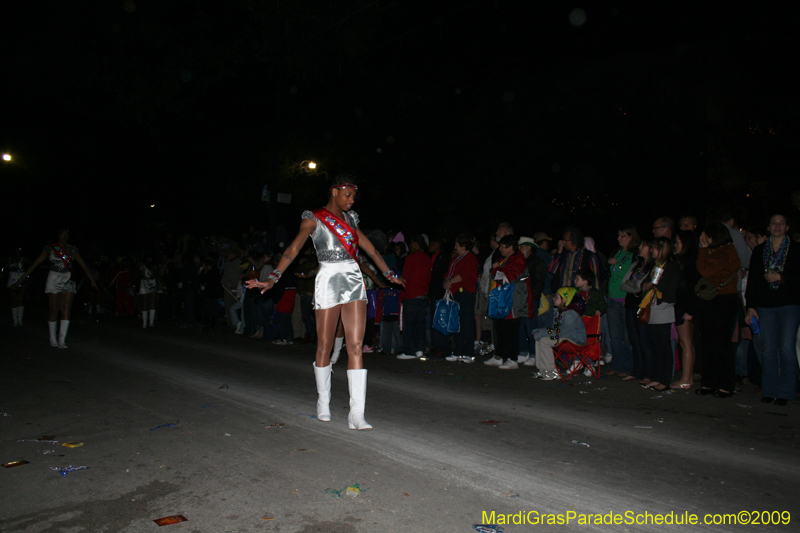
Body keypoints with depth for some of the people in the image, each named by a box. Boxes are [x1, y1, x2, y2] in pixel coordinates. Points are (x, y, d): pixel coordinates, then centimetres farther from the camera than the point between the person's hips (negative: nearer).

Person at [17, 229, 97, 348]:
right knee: (54, 310, 1)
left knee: (66, 310, -6)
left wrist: (92, 280, 12)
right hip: (54, 280, -2)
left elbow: (83, 265, 13)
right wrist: (23, 278, -6)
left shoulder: (72, 249, 10)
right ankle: (52, 339, 14)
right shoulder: (50, 248, 1)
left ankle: (62, 340, -4)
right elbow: (36, 263, -1)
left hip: (69, 281, 2)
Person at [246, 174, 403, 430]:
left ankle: (356, 413, -5)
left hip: (354, 281, 4)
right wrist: (273, 278, -25)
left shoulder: (349, 218, 16)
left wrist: (390, 274, 27)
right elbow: (294, 248, -12)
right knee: (325, 346, 5)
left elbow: (370, 249, 23)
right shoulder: (314, 218, 0)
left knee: (356, 346, -5)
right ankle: (323, 403, 25)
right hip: (329, 281, -4)